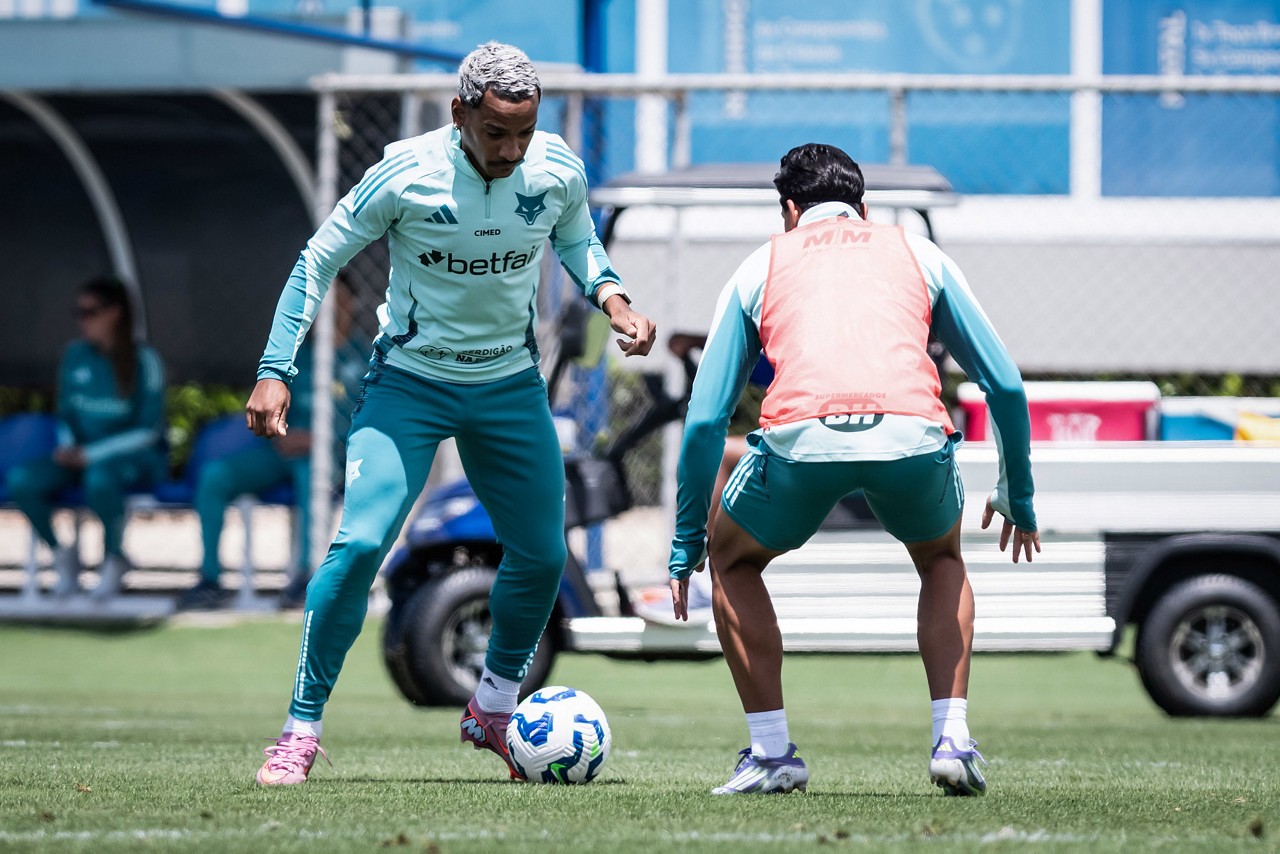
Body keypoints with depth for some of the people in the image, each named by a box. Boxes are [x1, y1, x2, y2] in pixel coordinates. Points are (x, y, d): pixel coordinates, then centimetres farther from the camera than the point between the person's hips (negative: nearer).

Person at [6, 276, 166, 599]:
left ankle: (114, 557, -14)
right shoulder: (74, 355, 6)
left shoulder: (144, 361, -9)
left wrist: (91, 454, -19)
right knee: (21, 481, -24)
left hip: (135, 458, -5)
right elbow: (67, 414, 14)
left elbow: (149, 430, -12)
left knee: (99, 478, -42)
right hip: (81, 455, 5)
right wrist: (68, 447, -9)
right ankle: (62, 555, -1)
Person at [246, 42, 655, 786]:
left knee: (541, 556, 6)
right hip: (410, 382, -4)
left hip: (511, 384, 4)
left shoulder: (559, 171, -12)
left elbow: (577, 241, 12)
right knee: (361, 542, -19)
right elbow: (318, 261, -9)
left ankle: (495, 711, 31)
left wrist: (612, 296, -8)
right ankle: (302, 729, -8)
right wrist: (276, 371, -13)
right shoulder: (405, 174, -22)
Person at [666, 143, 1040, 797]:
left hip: (801, 436, -1)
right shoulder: (918, 254, 31)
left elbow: (705, 418, 25)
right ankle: (952, 740, 18)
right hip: (912, 435, 1)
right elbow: (1005, 385, 30)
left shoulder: (761, 267, 29)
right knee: (942, 560, 34)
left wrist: (686, 546, 33)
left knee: (733, 563, 29)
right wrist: (1018, 497, 44)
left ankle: (771, 751, 20)